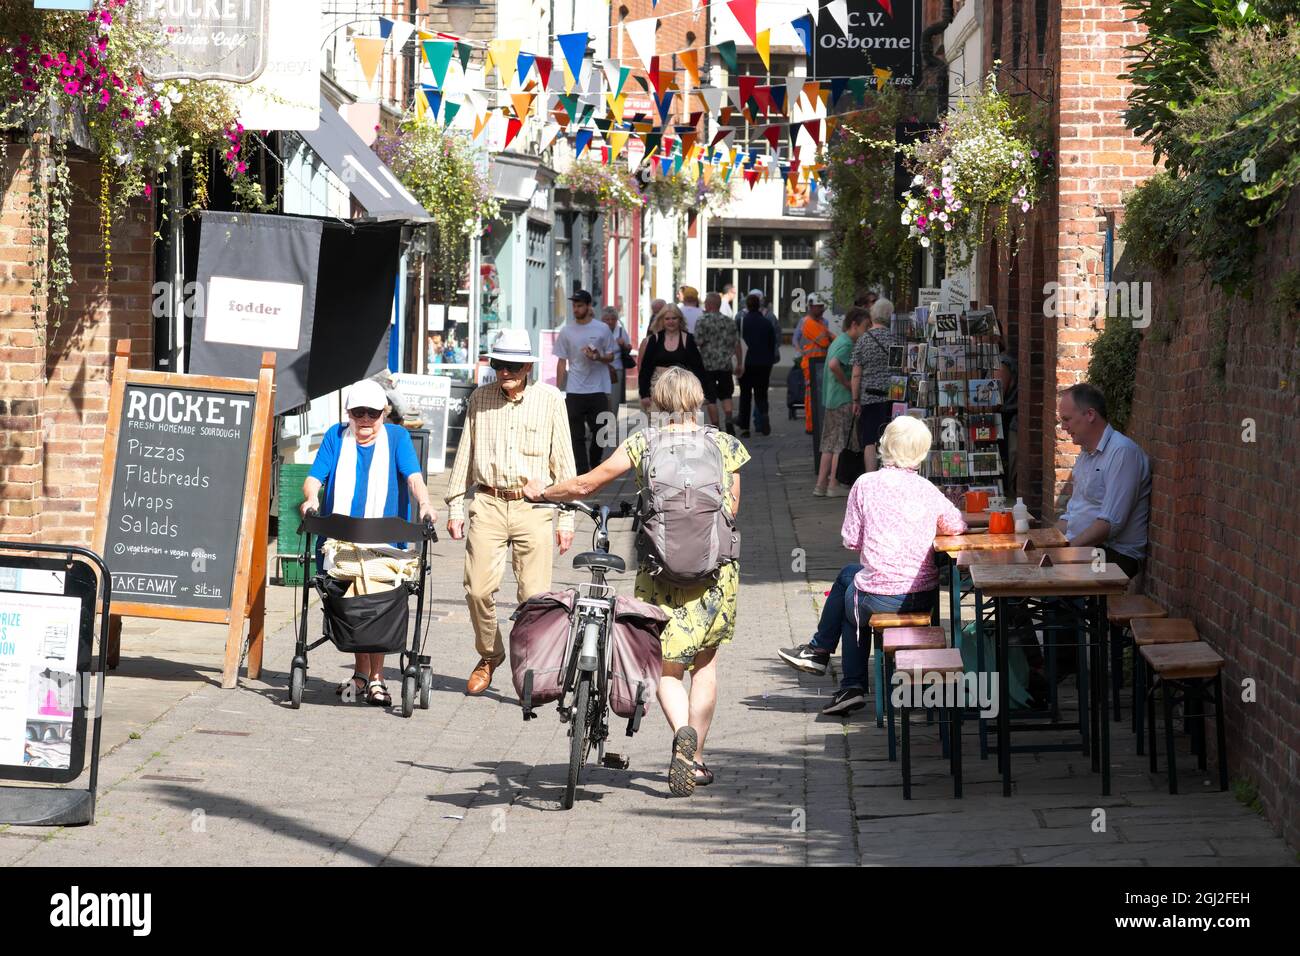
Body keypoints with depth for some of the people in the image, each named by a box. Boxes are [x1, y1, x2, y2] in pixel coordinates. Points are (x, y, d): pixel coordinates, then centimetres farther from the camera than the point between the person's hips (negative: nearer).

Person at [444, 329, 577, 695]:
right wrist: (455, 506, 11)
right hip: (488, 504, 2)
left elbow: (563, 460, 6)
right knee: (478, 589, -3)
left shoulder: (550, 400, 3)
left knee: (535, 595, -6)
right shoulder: (480, 399, 8)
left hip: (533, 505, -2)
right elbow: (464, 454, 14)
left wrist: (567, 518, 4)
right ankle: (489, 655, 21)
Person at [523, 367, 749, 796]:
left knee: (668, 667, 8)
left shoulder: (643, 444, -1)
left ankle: (682, 731, -21)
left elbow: (585, 485, 3)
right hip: (716, 566, 1)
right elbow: (732, 507, 9)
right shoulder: (724, 444, 1)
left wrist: (542, 492, 21)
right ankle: (696, 759, 18)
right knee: (705, 661, 17)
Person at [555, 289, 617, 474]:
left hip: (598, 389, 0)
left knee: (600, 430, 3)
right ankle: (582, 472, 2)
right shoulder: (566, 331, 5)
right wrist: (558, 390, 3)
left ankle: (594, 463, 28)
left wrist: (598, 357, -15)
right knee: (577, 435, -1)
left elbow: (611, 356, 8)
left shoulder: (602, 329, 2)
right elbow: (561, 362, 8)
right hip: (574, 391, 0)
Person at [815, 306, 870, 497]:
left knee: (829, 443, 11)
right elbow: (833, 364, -31)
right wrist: (848, 384, -19)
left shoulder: (838, 340, 16)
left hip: (830, 399, 9)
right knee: (841, 444, -3)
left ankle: (821, 485, 11)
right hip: (843, 399, -9)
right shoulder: (847, 344, -15)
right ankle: (833, 486, 0)